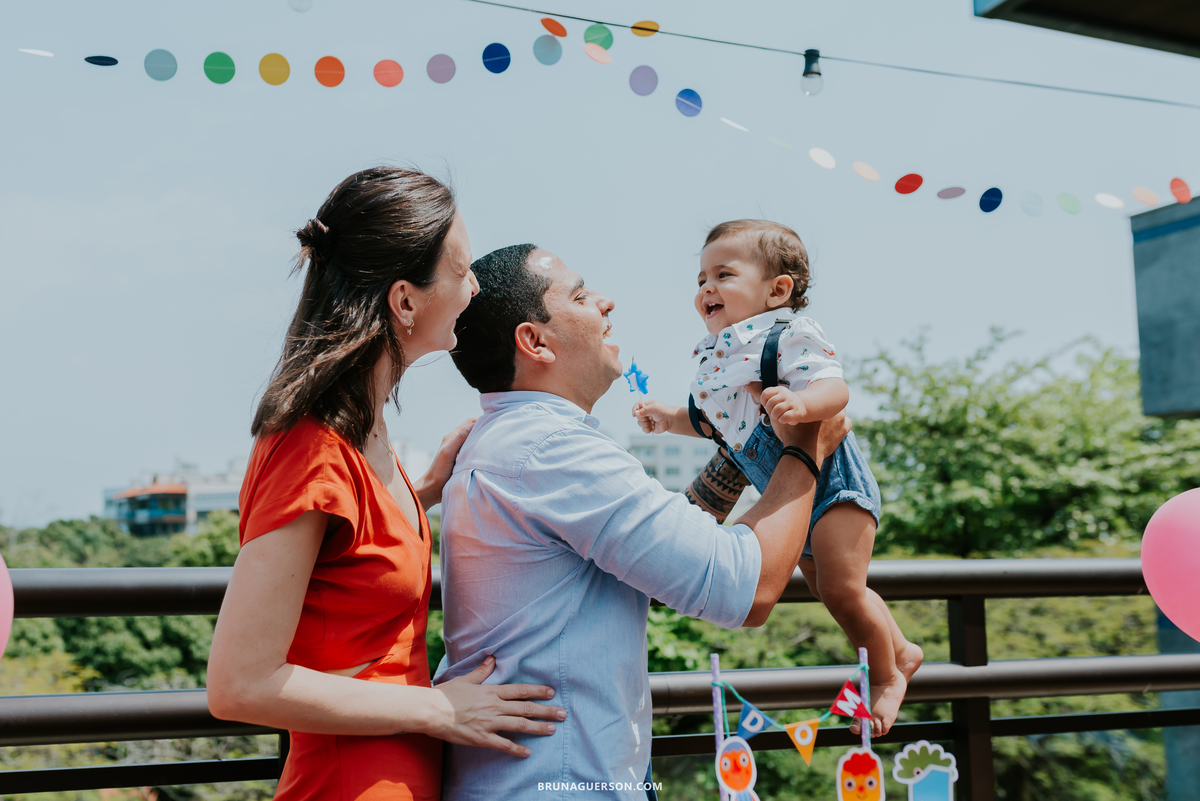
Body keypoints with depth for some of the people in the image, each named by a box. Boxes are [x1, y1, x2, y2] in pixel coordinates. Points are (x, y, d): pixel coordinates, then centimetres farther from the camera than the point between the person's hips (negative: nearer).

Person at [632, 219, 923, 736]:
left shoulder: (789, 335, -17)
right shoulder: (714, 358, 8)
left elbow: (834, 389, -30)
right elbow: (714, 424, 21)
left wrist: (800, 403, -48)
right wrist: (670, 419, 11)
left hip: (829, 482, -9)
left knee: (843, 590, -14)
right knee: (826, 591, 18)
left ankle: (887, 677, 12)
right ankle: (899, 651, 40)